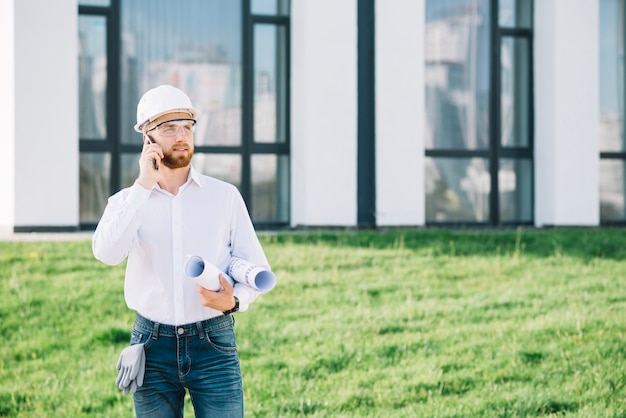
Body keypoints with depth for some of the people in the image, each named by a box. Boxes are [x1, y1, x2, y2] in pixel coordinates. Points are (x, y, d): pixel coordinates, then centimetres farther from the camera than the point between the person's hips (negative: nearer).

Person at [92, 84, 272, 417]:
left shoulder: (225, 196, 5)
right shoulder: (127, 201, 5)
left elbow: (257, 268, 5)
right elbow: (107, 253, -16)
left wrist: (234, 300, -16)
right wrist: (143, 186, -15)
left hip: (214, 343, -1)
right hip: (152, 345, 1)